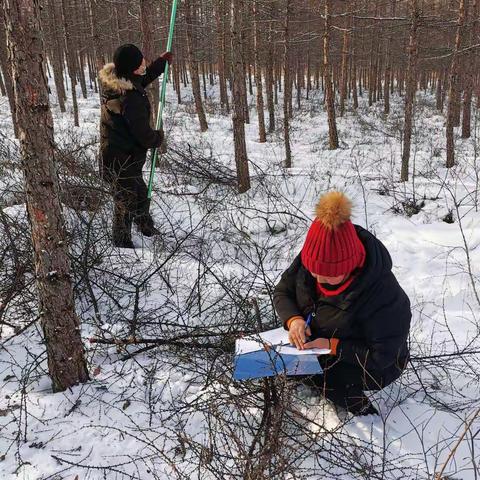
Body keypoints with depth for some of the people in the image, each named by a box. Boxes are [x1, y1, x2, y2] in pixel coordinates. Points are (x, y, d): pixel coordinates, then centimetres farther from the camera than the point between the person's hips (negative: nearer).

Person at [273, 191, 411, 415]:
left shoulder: (383, 295, -36)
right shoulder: (311, 259, -20)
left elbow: (382, 356, -27)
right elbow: (282, 291, -6)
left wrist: (332, 346, -34)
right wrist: (293, 319, -26)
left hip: (373, 367, -6)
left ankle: (360, 408, -2)